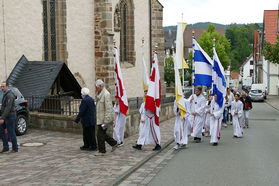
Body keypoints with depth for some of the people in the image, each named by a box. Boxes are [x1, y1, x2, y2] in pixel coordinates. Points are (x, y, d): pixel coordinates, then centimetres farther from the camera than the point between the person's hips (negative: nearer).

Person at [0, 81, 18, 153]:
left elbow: (8, 108, -26)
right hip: (6, 117, 10)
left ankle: (15, 149, 11)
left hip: (10, 117, -10)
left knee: (11, 133, -1)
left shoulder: (9, 95, -20)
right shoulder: (6, 94, 13)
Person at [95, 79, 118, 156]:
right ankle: (114, 143, 26)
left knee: (100, 134, -5)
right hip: (100, 118, 10)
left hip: (105, 118, -10)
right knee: (102, 134, 14)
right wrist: (98, 118, 21)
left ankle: (102, 151, 4)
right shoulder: (100, 94, 14)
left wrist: (106, 121, -24)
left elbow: (108, 108, -21)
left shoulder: (106, 94, -17)